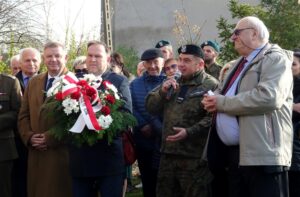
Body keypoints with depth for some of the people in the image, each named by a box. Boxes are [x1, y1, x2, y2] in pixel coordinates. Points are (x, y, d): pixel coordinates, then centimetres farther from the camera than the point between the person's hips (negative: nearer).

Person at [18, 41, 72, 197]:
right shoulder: (33, 83, 15)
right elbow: (23, 116, 15)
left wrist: (51, 138, -15)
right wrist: (29, 137, -3)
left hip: (63, 152, -5)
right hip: (36, 153, 5)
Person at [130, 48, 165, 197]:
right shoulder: (135, 84, 9)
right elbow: (130, 108, 2)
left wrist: (159, 127, -17)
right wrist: (144, 126, -11)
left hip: (165, 140, -3)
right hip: (143, 140, 3)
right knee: (147, 180, 12)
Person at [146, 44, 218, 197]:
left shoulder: (210, 85, -7)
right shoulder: (173, 83, 18)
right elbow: (150, 107, 13)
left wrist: (189, 132, -24)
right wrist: (162, 91, -3)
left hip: (194, 157, -7)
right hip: (168, 154, 7)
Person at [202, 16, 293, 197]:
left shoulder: (275, 59, -5)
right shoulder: (239, 64, 23)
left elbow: (269, 97, -23)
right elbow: (223, 96, 28)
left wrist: (222, 103, -14)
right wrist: (213, 101, 2)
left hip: (262, 155, -9)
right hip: (233, 154, 9)